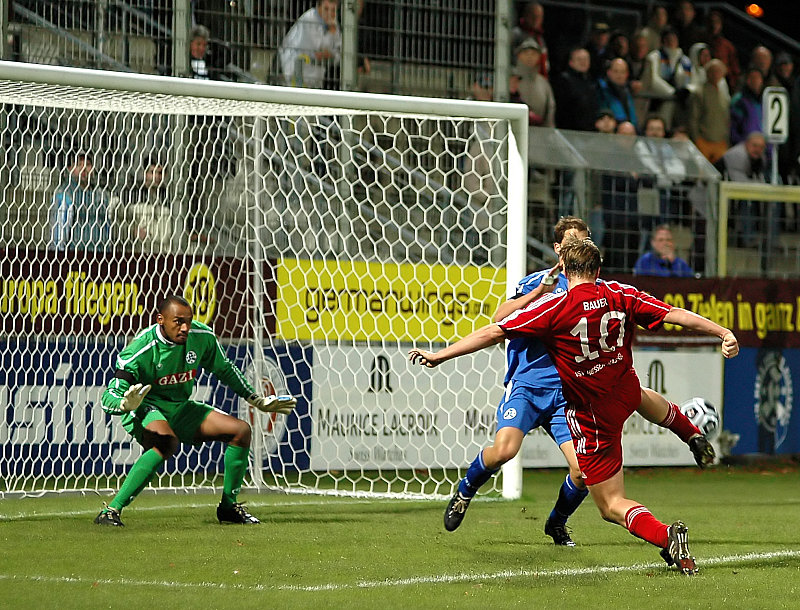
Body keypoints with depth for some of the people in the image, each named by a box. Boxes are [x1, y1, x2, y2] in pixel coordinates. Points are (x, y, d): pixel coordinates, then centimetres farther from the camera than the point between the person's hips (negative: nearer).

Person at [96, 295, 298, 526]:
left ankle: (229, 506, 15)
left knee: (241, 430, -2)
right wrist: (126, 404, -50)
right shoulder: (140, 351, -25)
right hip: (146, 408, -7)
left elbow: (224, 369, 13)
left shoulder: (202, 337, -9)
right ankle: (111, 511, -39)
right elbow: (109, 396, -26)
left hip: (180, 409, 7)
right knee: (167, 442, -39)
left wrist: (257, 400, 20)